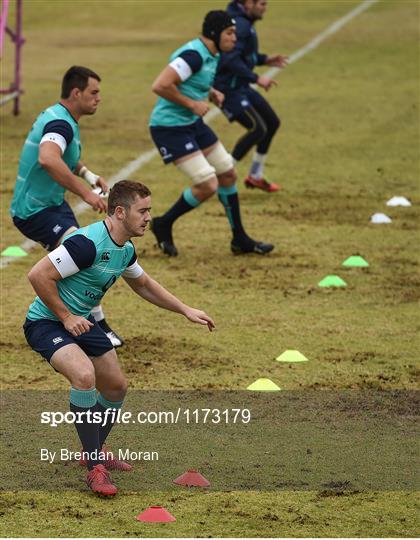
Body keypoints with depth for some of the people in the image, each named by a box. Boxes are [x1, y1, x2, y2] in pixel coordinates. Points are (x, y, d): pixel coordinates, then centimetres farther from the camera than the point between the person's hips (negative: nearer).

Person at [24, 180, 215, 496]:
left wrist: (186, 311, 20)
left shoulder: (125, 250, 2)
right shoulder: (88, 243, -29)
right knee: (84, 375, -32)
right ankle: (96, 468, -23)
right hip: (46, 323, -10)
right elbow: (38, 275, -29)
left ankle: (94, 452, 38)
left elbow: (143, 284, 23)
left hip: (81, 321, 10)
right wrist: (66, 317, -22)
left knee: (117, 387, 13)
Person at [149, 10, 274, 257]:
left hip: (193, 123, 10)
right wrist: (192, 104, -22)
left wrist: (211, 93, 7)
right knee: (208, 185, -14)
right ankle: (163, 225, 7)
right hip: (170, 127, -10)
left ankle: (240, 240, 25)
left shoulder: (212, 55, 7)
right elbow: (160, 86, -31)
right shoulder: (194, 55, -24)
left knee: (228, 174, 13)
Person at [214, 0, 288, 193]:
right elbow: (230, 59, -30)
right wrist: (256, 78, -29)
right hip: (229, 89, -11)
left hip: (241, 87, 11)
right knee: (258, 129, -17)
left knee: (272, 122, 15)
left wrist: (265, 60, 13)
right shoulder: (239, 25, -21)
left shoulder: (245, 23, 12)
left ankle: (256, 176, 26)